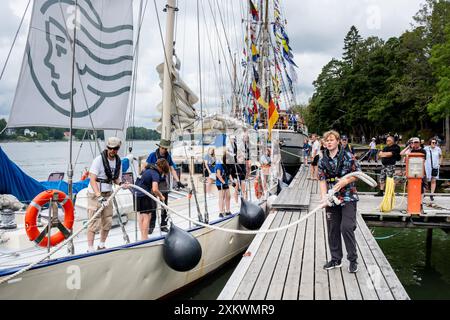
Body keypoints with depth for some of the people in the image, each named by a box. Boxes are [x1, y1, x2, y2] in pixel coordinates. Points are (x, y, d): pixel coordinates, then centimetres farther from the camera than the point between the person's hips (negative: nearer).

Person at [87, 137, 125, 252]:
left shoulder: (118, 161, 4)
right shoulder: (99, 159, -15)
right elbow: (92, 180, -21)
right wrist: (99, 195, -33)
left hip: (108, 194, 6)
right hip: (95, 194, -6)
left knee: (108, 222, 10)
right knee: (95, 222, -7)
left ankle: (101, 246, 27)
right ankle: (90, 249, 1)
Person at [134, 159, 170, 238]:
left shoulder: (149, 168, 13)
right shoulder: (155, 174, -15)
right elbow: (155, 190, -25)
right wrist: (161, 197, -9)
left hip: (137, 193, 10)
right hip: (144, 195, -10)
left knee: (141, 216, 17)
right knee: (147, 216, -4)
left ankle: (143, 237, 26)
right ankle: (144, 238, -4)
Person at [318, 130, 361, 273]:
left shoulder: (348, 156, -3)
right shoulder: (323, 161, 6)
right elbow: (322, 180, 1)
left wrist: (343, 182, -16)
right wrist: (324, 197, -14)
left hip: (348, 198, -4)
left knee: (346, 227, -11)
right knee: (333, 229, 9)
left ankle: (353, 259, 6)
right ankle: (336, 259, 23)